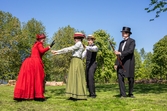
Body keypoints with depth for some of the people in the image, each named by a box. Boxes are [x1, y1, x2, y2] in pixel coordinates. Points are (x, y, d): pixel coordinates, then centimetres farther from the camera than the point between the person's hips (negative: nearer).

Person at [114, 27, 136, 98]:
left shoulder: (132, 41, 0)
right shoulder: (121, 43, 19)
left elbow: (131, 51, -16)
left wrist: (120, 53, -22)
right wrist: (116, 63, 9)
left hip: (129, 62, -5)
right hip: (121, 63, 5)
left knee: (130, 78, 2)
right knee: (120, 77, -7)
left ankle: (130, 94, 17)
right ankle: (123, 94, -4)